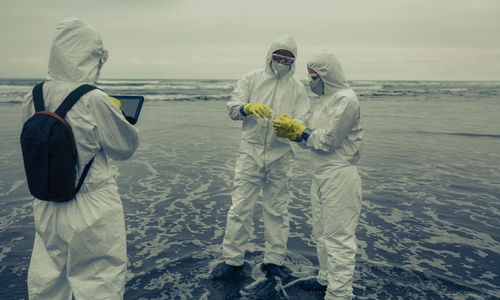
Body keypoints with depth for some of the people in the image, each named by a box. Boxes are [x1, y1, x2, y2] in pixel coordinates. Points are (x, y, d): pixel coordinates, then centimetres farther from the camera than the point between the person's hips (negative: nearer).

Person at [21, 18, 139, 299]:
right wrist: (117, 114, 8)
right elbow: (126, 147, -11)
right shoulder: (94, 100, -21)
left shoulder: (33, 98, -3)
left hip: (47, 208, 6)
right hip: (92, 211, -6)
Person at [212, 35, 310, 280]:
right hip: (250, 151, 0)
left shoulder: (297, 88, 8)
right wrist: (249, 107, -21)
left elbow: (302, 124, 0)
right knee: (240, 207, 1)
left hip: (281, 156, 1)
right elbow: (232, 108, 1)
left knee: (277, 210, 9)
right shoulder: (252, 78, 7)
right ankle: (232, 259, 15)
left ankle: (274, 261, 22)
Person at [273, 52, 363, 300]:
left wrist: (297, 128, -11)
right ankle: (326, 279, 37)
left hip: (339, 177, -10)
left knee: (338, 237, -2)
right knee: (321, 232, 20)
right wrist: (291, 132, -3)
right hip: (321, 176, 10)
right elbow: (312, 138, 14)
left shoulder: (346, 100, -14)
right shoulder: (326, 99, 16)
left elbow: (327, 140, -20)